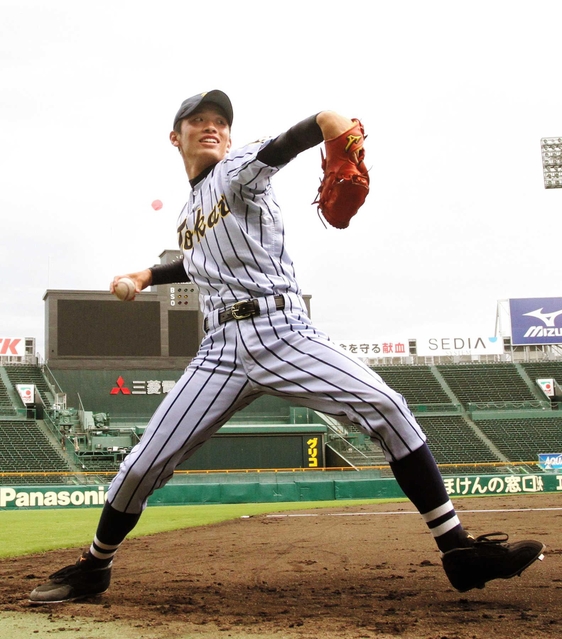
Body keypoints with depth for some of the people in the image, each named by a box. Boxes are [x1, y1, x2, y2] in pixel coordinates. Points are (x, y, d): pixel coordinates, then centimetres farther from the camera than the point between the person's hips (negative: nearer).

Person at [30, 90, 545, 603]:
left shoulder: (238, 171, 4)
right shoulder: (189, 213, 22)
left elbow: (277, 150, -22)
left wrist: (324, 122, -43)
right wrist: (149, 275, 32)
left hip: (284, 334, -4)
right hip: (223, 349, 5)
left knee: (386, 408, -22)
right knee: (144, 465, -1)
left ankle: (458, 548, -16)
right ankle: (94, 568, 21)